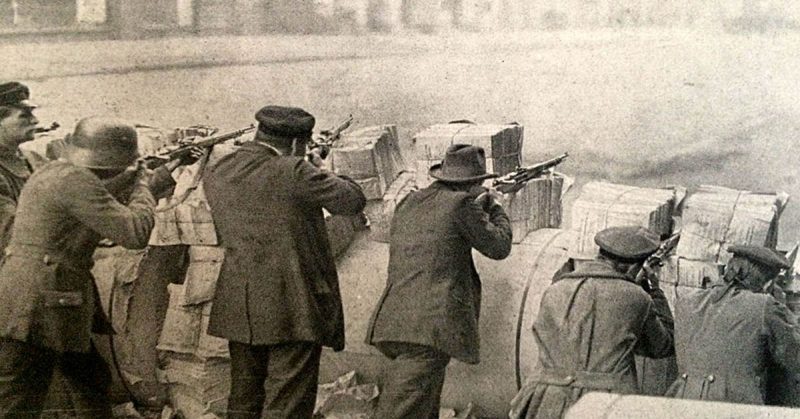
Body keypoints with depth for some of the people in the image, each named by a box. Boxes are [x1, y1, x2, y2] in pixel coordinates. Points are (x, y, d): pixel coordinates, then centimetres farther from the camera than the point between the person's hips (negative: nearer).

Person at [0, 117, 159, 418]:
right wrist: (142, 184, -5)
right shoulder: (75, 179, -19)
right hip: (35, 309, -10)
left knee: (93, 382, 21)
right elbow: (135, 233, -21)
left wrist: (133, 181, 19)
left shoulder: (53, 171, 13)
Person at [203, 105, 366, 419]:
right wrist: (321, 169, 11)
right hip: (292, 309, -6)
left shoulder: (215, 173, 4)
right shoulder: (295, 172, -16)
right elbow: (354, 200, -8)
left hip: (238, 308, 6)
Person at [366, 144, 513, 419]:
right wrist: (495, 208, 26)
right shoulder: (460, 203, -2)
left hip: (391, 322, 8)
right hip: (429, 329, -8)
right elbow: (498, 247, 8)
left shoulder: (408, 204, 20)